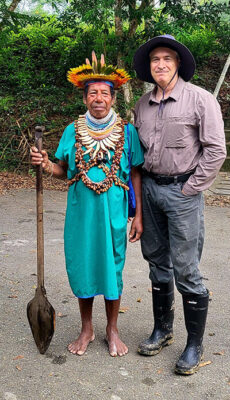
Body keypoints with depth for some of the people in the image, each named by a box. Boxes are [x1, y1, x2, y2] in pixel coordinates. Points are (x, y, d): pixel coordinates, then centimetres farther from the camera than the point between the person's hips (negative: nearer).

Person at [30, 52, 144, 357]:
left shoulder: (127, 132, -1)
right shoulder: (72, 131, 3)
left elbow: (136, 174, 1)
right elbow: (63, 171, 8)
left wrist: (139, 215, -2)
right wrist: (45, 165, -14)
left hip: (113, 213, -1)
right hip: (80, 213, 2)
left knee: (112, 268, 8)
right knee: (81, 267, 10)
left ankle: (112, 330, 30)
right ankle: (86, 329, 31)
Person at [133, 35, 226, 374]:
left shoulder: (200, 99, -6)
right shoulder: (143, 104, 11)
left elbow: (216, 150, -10)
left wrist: (190, 188, -11)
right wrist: (141, 186, 10)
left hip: (182, 190, -6)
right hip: (150, 188, 6)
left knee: (186, 270, -3)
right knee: (157, 262, 14)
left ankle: (195, 346, 13)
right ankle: (162, 330, 31)